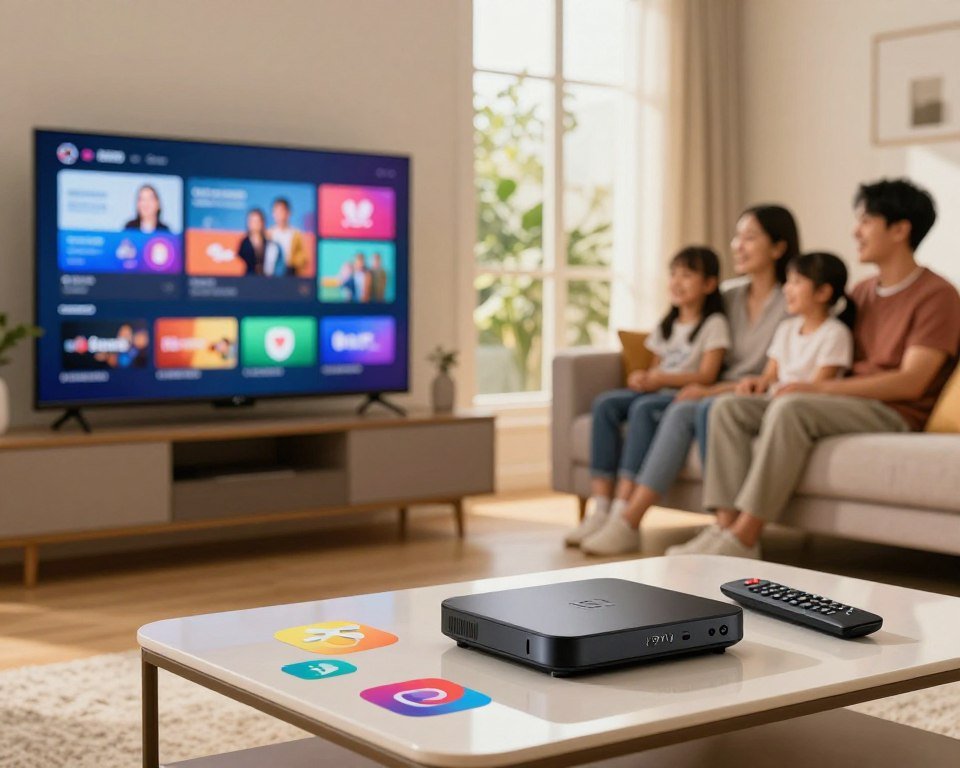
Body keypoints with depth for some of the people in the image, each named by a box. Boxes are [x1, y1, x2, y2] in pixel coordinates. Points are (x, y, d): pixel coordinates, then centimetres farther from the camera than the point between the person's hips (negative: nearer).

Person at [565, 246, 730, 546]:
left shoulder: (714, 324, 1)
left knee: (643, 407, -36)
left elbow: (706, 376, -9)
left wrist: (660, 379, -19)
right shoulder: (666, 325, 24)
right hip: (656, 393, 7)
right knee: (605, 402, -21)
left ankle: (622, 508, -42)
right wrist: (643, 377, -3)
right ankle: (601, 505, -30)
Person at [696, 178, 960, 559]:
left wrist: (818, 388, -22)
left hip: (893, 413, -8)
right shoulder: (862, 291, 19)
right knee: (728, 408, -9)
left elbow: (911, 382, -16)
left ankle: (744, 539, -34)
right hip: (847, 401, 8)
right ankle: (727, 526, -23)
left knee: (790, 407, -35)